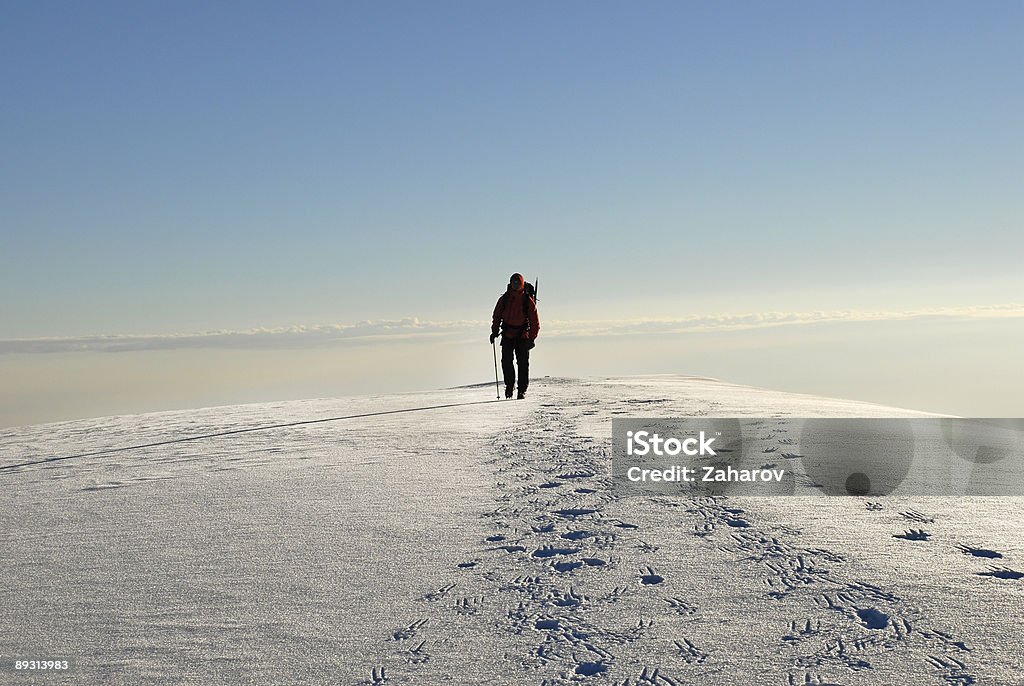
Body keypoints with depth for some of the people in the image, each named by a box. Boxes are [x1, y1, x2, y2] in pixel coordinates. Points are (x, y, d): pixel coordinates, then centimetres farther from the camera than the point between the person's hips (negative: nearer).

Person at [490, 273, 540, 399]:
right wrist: (495, 331, 3)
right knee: (506, 361, -6)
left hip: (523, 336, -2)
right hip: (507, 335, 2)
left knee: (523, 363, -3)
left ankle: (522, 390, 5)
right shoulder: (504, 299, 2)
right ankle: (509, 385, 13)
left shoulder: (528, 301, -5)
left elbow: (535, 322, -2)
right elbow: (497, 316, 13)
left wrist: (532, 338, -10)